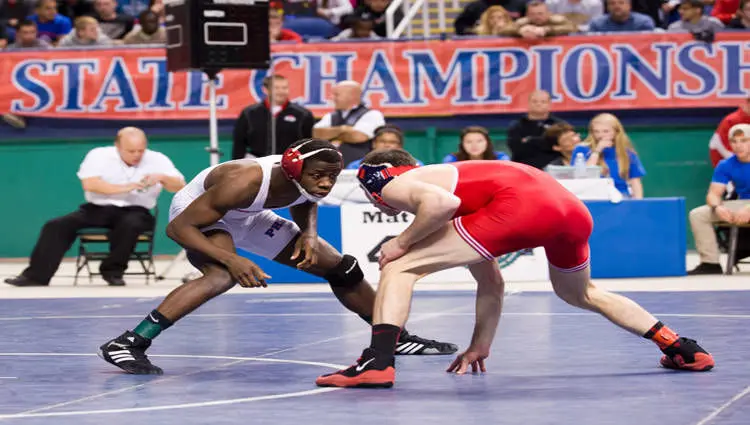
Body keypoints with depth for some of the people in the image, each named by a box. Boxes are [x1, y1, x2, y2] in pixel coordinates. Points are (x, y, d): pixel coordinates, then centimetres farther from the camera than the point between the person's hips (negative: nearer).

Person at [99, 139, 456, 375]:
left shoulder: (312, 182, -22)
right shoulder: (245, 181, -41)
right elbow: (178, 227, -37)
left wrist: (309, 234, -15)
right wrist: (231, 259, -45)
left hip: (248, 217, 7)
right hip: (198, 213, -7)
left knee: (342, 268, 5)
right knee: (224, 276, -39)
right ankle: (127, 344, -40)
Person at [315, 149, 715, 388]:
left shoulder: (397, 184, 14)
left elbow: (443, 202, -13)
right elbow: (492, 284, 39)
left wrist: (402, 242, 0)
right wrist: (480, 346, 44)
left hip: (519, 204, -9)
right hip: (569, 206, 9)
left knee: (398, 269, -1)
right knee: (580, 294, 36)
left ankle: (378, 361, -15)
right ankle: (683, 349, 36)